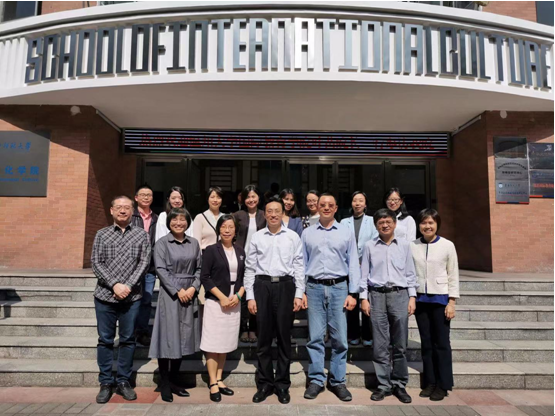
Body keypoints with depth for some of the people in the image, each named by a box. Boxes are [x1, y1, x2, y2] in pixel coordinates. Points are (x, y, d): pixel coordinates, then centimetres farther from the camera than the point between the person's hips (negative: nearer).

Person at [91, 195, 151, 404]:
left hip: (131, 297, 0)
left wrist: (128, 286, -13)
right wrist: (114, 284, -13)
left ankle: (124, 381, 22)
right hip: (105, 295, 0)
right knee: (105, 340, 8)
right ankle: (106, 383, 21)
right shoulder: (102, 234, 6)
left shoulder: (142, 234, 4)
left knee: (128, 339, 8)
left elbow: (144, 262, -2)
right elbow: (96, 263, -2)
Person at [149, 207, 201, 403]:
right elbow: (161, 270, -9)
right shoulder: (162, 243, -1)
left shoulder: (194, 243, 9)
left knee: (183, 338, 9)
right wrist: (178, 291, -14)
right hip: (169, 294, -4)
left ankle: (173, 381, 22)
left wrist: (193, 288, -6)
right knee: (168, 338, 0)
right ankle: (164, 384, 13)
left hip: (189, 295, 4)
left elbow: (199, 269, 9)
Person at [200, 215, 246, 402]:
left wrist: (238, 295, -6)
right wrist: (222, 297, -13)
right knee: (213, 343, 0)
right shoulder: (211, 250, -4)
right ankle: (213, 384, 10)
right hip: (215, 302, -4)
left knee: (226, 343, 11)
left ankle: (219, 380, 22)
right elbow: (204, 277, -9)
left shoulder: (240, 251, 8)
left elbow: (245, 277, 10)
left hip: (234, 302, 4)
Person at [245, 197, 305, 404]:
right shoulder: (257, 237, 5)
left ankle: (282, 384, 24)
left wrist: (299, 294, -4)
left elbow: (299, 266, 2)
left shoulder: (293, 237, 3)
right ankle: (264, 383, 25)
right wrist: (250, 296, 0)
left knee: (284, 337, 9)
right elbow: (250, 268, 5)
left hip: (285, 286, -1)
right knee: (264, 338, 10)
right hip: (262, 286, 1)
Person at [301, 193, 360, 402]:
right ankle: (316, 380, 17)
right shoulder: (307, 233, 8)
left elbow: (353, 264, 5)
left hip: (339, 287, 0)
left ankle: (338, 382, 18)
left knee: (340, 338, 5)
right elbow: (302, 264, 8)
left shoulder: (347, 232, 6)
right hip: (314, 288, 1)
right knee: (315, 337, 5)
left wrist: (353, 293, -1)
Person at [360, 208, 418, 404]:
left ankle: (399, 384, 19)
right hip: (377, 295, 0)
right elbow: (364, 273, 6)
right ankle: (383, 385, 15)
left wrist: (412, 297, 3)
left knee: (400, 345, 6)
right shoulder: (370, 246, 5)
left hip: (399, 295, 1)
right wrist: (364, 298, 1)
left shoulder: (404, 245, 7)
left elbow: (410, 273, 9)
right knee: (380, 345, 4)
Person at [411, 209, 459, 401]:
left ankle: (443, 385, 17)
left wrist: (451, 302, -5)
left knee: (441, 343, 4)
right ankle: (430, 382, 22)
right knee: (426, 342, 10)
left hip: (440, 298, -2)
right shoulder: (412, 246, 2)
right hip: (420, 298, 2)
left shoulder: (447, 245, -3)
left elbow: (453, 275, -1)